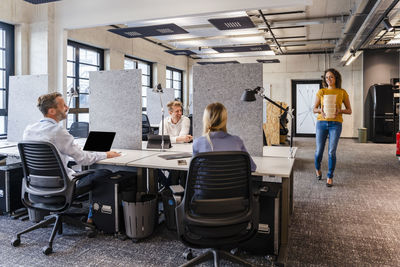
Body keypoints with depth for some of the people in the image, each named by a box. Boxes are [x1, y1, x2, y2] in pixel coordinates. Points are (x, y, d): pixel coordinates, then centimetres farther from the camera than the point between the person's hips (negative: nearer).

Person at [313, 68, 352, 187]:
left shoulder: (342, 92, 6)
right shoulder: (321, 92, 7)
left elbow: (349, 110, 8)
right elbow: (314, 109, 9)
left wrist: (339, 111, -12)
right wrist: (321, 110, -12)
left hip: (335, 124, -1)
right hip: (321, 123, 1)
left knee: (332, 151, -6)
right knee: (319, 150, 4)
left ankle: (330, 177, 9)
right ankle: (317, 169, 33)